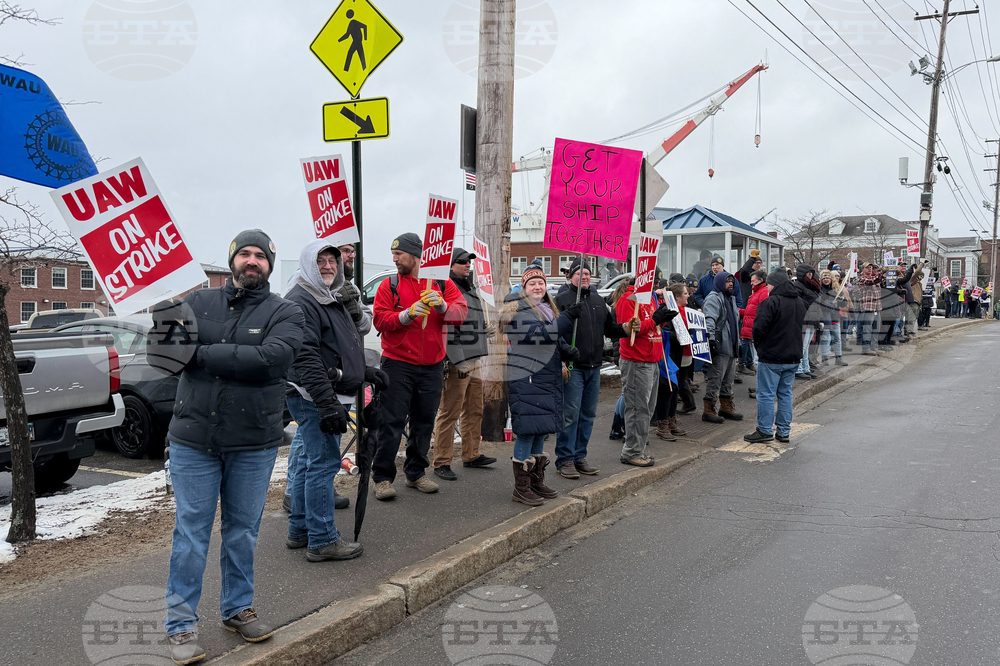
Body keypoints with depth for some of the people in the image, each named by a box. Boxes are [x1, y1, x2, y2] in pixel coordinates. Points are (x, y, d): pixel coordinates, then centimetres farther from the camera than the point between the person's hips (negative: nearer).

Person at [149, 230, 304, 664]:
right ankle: (180, 624, 18)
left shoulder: (283, 313, -1)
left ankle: (238, 609, 32)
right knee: (190, 533, 6)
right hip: (193, 440, 0)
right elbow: (162, 351, -4)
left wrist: (202, 354, -17)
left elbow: (271, 359, -19)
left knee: (242, 531, 14)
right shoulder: (199, 302, 5)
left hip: (254, 444, 0)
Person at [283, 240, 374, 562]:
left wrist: (365, 372, 23)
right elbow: (306, 357, -22)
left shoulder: (332, 300, 20)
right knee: (324, 462, -8)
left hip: (331, 397, 11)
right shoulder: (300, 301, -13)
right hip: (314, 397, -11)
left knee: (311, 461, 16)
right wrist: (326, 403, -27)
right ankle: (322, 540, -1)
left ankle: (300, 530, 27)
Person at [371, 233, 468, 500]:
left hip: (432, 365, 3)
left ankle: (416, 473, 25)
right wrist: (407, 314, -21)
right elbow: (380, 319, -6)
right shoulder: (389, 285, 3)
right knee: (392, 422, -5)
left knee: (424, 422, 11)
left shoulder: (441, 283, 7)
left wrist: (443, 307, -23)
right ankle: (383, 478, 4)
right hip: (398, 365, -2)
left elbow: (461, 311, -3)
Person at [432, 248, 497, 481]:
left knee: (474, 411, 17)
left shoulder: (470, 291, 20)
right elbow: (444, 329, -19)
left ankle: (472, 455, 29)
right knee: (449, 415, -5)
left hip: (473, 362, 10)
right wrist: (456, 362, -23)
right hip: (456, 364, -10)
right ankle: (442, 463, 2)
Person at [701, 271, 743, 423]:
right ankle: (708, 410, -3)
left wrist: (737, 342, 28)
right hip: (719, 347, -10)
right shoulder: (714, 298, -10)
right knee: (715, 379, -8)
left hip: (731, 347, 10)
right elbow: (710, 320, -23)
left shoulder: (731, 298, 22)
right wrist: (711, 338, -35)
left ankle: (726, 407, 27)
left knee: (729, 378, 16)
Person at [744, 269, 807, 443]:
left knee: (766, 394, 0)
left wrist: (758, 344, 0)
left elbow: (759, 328, -19)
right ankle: (784, 432, 16)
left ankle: (765, 430, 3)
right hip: (793, 357, 8)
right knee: (785, 393, 13)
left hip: (771, 357, -8)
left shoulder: (771, 302, -15)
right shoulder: (801, 302, 11)